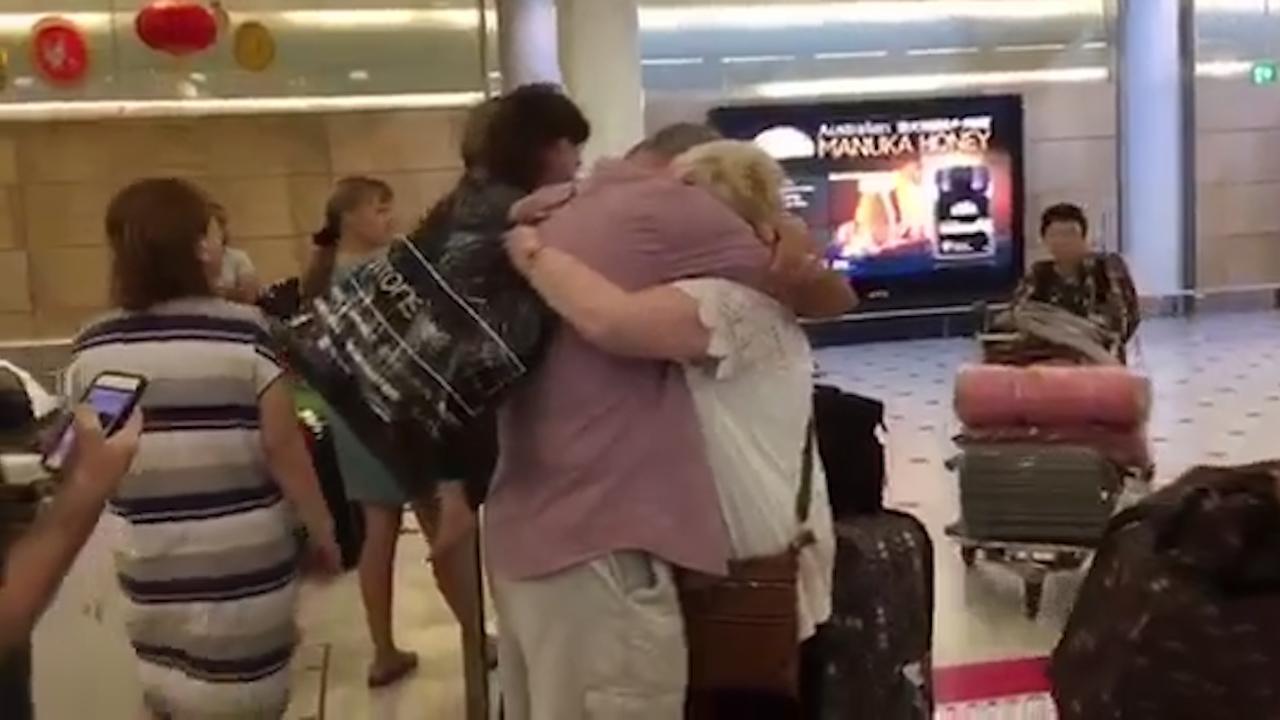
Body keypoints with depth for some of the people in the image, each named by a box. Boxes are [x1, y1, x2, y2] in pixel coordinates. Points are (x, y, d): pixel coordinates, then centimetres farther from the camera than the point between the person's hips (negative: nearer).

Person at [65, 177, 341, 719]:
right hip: (242, 568, -4)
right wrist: (322, 530, 1)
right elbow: (282, 446, -11)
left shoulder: (91, 349, -1)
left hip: (148, 572, 4)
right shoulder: (242, 334, -13)